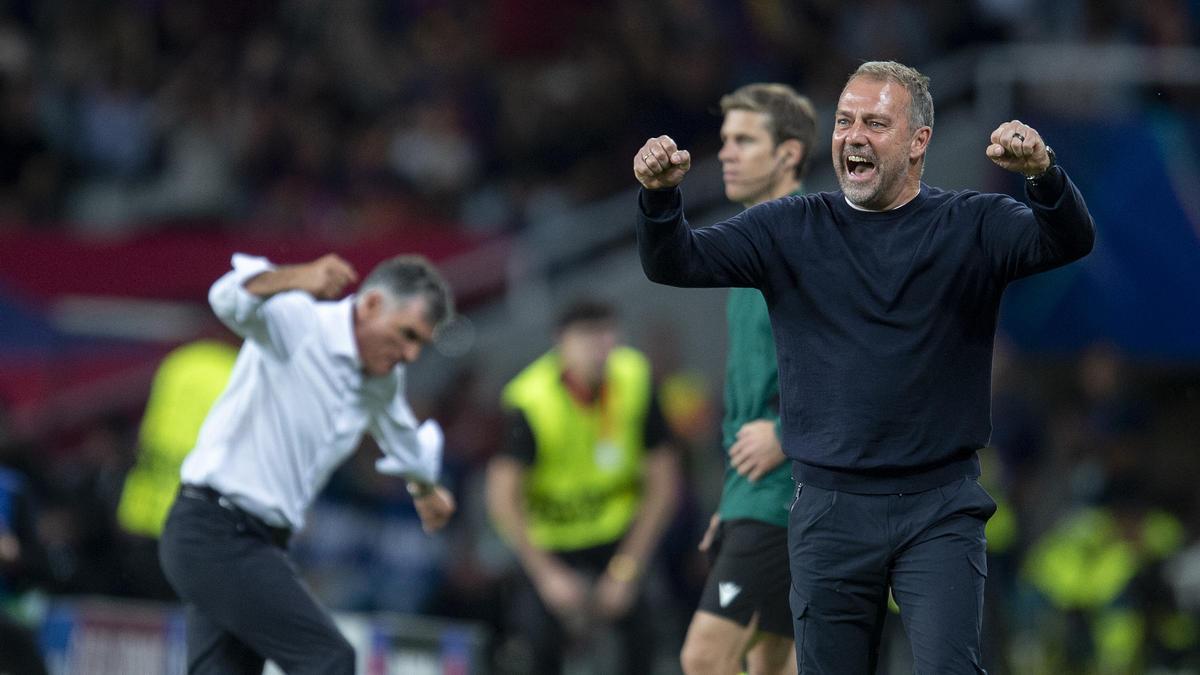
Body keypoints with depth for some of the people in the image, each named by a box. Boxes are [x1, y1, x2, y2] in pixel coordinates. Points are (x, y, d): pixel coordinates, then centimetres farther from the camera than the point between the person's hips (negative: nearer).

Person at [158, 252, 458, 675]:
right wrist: (296, 280, -57)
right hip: (216, 536, -9)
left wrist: (426, 488, 56)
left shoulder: (384, 379, 12)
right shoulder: (296, 323, -14)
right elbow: (230, 300, -37)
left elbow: (399, 431, 36)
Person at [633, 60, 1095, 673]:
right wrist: (659, 194, -23)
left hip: (940, 509, -2)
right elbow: (676, 263, -1)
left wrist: (1043, 175, -37)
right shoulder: (792, 230, 6)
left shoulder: (971, 227, 2)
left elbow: (1068, 242, -15)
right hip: (829, 509, 2)